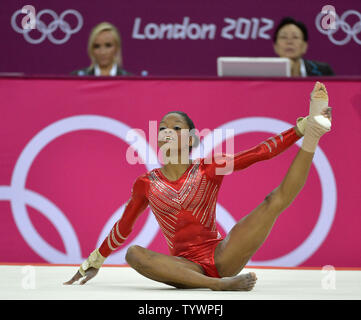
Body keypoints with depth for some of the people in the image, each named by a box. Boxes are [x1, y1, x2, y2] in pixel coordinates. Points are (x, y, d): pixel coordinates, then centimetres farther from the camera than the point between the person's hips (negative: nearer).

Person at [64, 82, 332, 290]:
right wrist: (94, 262, 26)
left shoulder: (208, 168, 4)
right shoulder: (146, 184, 7)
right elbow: (123, 227, 20)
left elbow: (259, 153, -2)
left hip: (222, 256, 0)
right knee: (134, 253, -32)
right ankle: (221, 285, -44)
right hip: (186, 266, 0)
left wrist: (304, 127, -10)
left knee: (276, 200, -12)